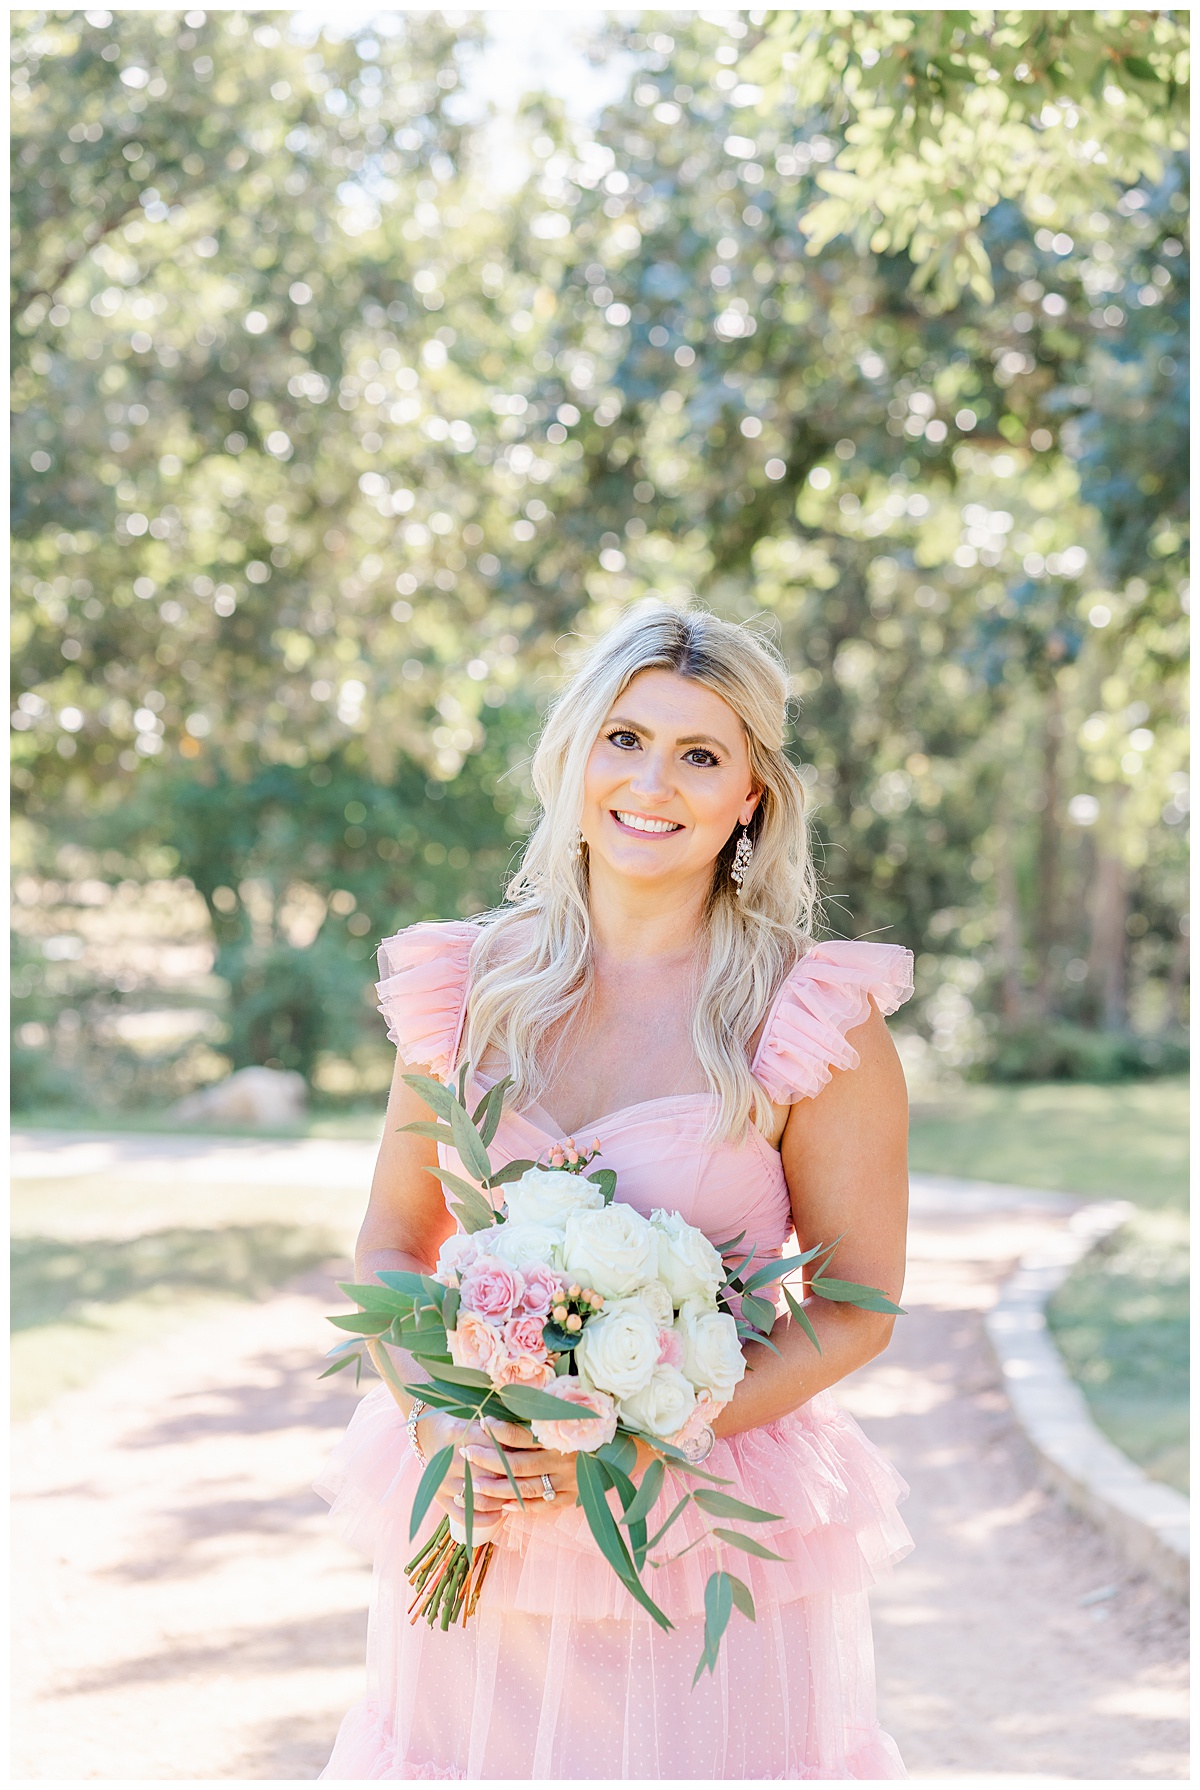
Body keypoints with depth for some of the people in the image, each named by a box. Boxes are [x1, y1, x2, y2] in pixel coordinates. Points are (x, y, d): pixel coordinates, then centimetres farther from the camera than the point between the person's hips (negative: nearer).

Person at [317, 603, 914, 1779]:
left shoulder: (812, 1019, -8)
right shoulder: (472, 986, 2)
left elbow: (859, 1305, -6)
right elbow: (391, 1243, 8)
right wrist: (435, 1418, -11)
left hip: (717, 1535, -3)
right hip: (475, 1525, 3)